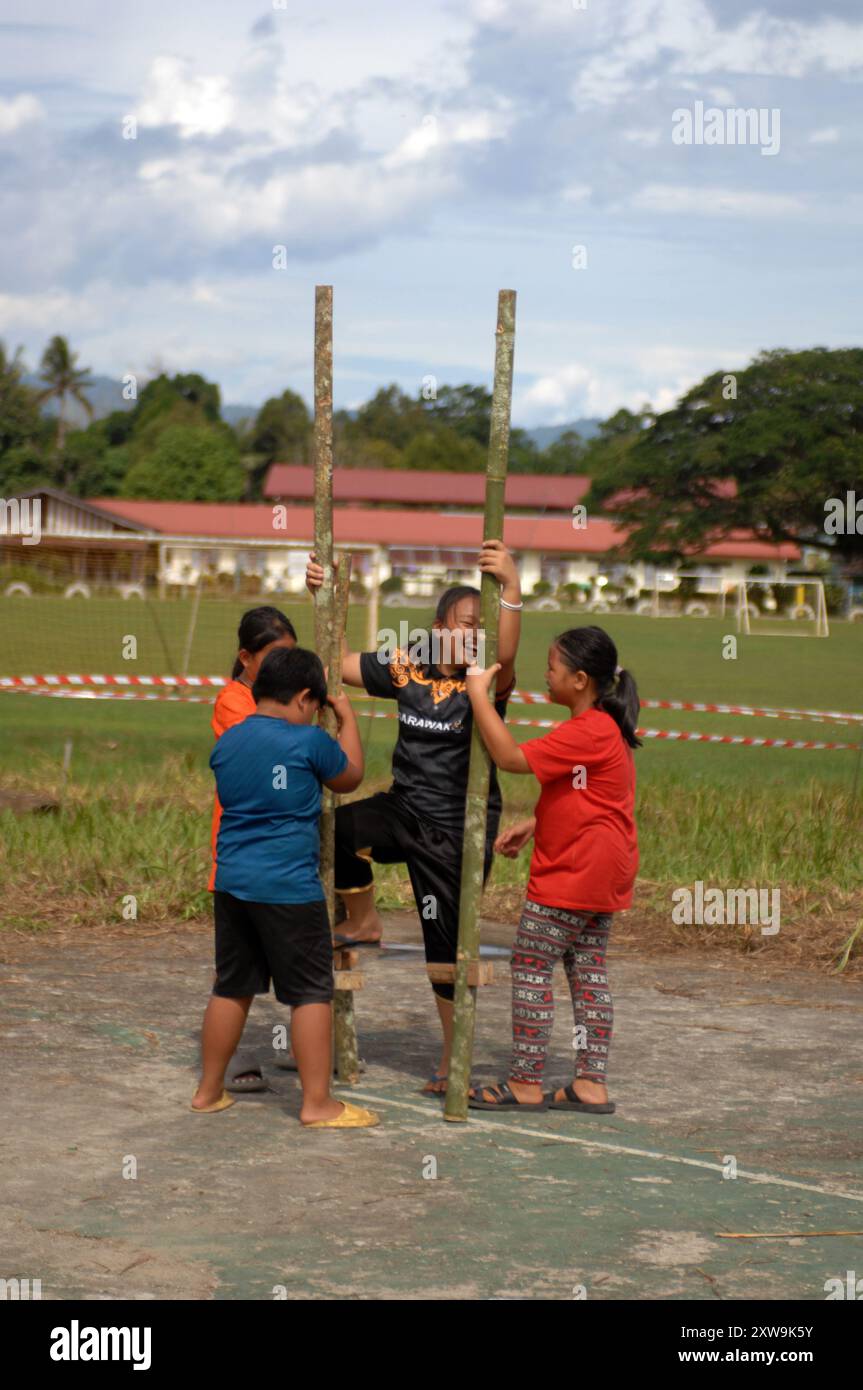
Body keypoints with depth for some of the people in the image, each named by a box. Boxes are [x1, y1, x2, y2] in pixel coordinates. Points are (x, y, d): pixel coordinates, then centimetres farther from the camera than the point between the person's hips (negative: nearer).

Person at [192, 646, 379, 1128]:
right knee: (312, 992, 2)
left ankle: (210, 1091, 24)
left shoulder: (226, 743, 6)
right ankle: (318, 1103, 3)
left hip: (232, 883, 6)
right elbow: (350, 777, 8)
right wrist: (347, 716, 20)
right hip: (290, 887, -6)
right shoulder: (310, 741, -10)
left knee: (232, 987, 16)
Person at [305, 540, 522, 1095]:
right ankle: (364, 923, 5)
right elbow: (342, 664, 13)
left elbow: (506, 657, -35)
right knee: (333, 828, -23)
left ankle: (454, 1062, 18)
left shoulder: (485, 682, -11)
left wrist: (512, 587, -49)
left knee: (447, 945, 2)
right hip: (404, 810, 4)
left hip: (458, 832, -4)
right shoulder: (408, 667, 1)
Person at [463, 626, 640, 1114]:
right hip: (601, 876, 10)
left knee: (531, 968, -2)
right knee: (588, 970, 11)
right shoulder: (605, 729, 13)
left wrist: (478, 693, -18)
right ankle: (591, 1086, 12)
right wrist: (533, 826, 10)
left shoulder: (587, 733, -20)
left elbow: (511, 757, -24)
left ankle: (526, 1083, 3)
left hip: (570, 874, -10)